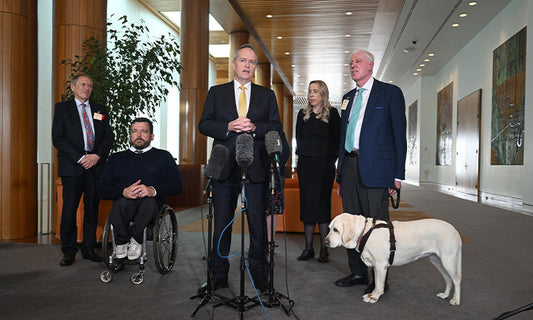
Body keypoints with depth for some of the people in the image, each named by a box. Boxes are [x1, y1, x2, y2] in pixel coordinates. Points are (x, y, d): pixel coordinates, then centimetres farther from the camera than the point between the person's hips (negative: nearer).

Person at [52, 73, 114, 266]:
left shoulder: (100, 110, 16)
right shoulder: (62, 108, 7)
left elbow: (109, 137, 9)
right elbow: (58, 139, -3)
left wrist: (97, 156, -8)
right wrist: (80, 158, -12)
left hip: (96, 166, 3)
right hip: (72, 167, -3)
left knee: (92, 208, 5)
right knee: (69, 208, -3)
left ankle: (89, 248, 15)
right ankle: (69, 251, 8)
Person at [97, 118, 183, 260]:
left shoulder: (163, 156, 19)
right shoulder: (116, 158, 24)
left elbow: (177, 185, 4)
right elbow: (102, 190, 13)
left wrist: (153, 190, -16)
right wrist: (124, 192, -10)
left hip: (152, 206, -1)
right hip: (123, 204, 1)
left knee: (149, 200, -37)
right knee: (122, 202, -35)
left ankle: (135, 240, -17)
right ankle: (122, 241, -13)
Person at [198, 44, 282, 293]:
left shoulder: (267, 95, 13)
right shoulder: (216, 93, 13)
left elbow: (276, 128, 5)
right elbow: (204, 125, 4)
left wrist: (255, 128, -13)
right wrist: (228, 127, -12)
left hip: (256, 168, 0)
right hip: (225, 167, 0)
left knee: (258, 222, 2)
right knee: (221, 223, 6)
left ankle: (260, 276, 15)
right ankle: (218, 277, 18)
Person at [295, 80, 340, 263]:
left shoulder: (332, 113, 4)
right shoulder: (303, 114, 13)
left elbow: (337, 139, 2)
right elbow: (298, 139, 14)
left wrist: (332, 159, -5)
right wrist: (302, 156, 3)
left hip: (325, 165, -3)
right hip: (305, 165, 3)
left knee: (322, 205, -3)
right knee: (306, 205, 4)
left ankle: (324, 250, 5)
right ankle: (308, 249, 11)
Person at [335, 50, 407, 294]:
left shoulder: (390, 93, 2)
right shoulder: (348, 97, 20)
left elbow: (399, 134, -2)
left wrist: (398, 174, -8)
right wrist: (341, 174, 16)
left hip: (375, 168, -6)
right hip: (349, 165, 6)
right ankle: (358, 272, 23)